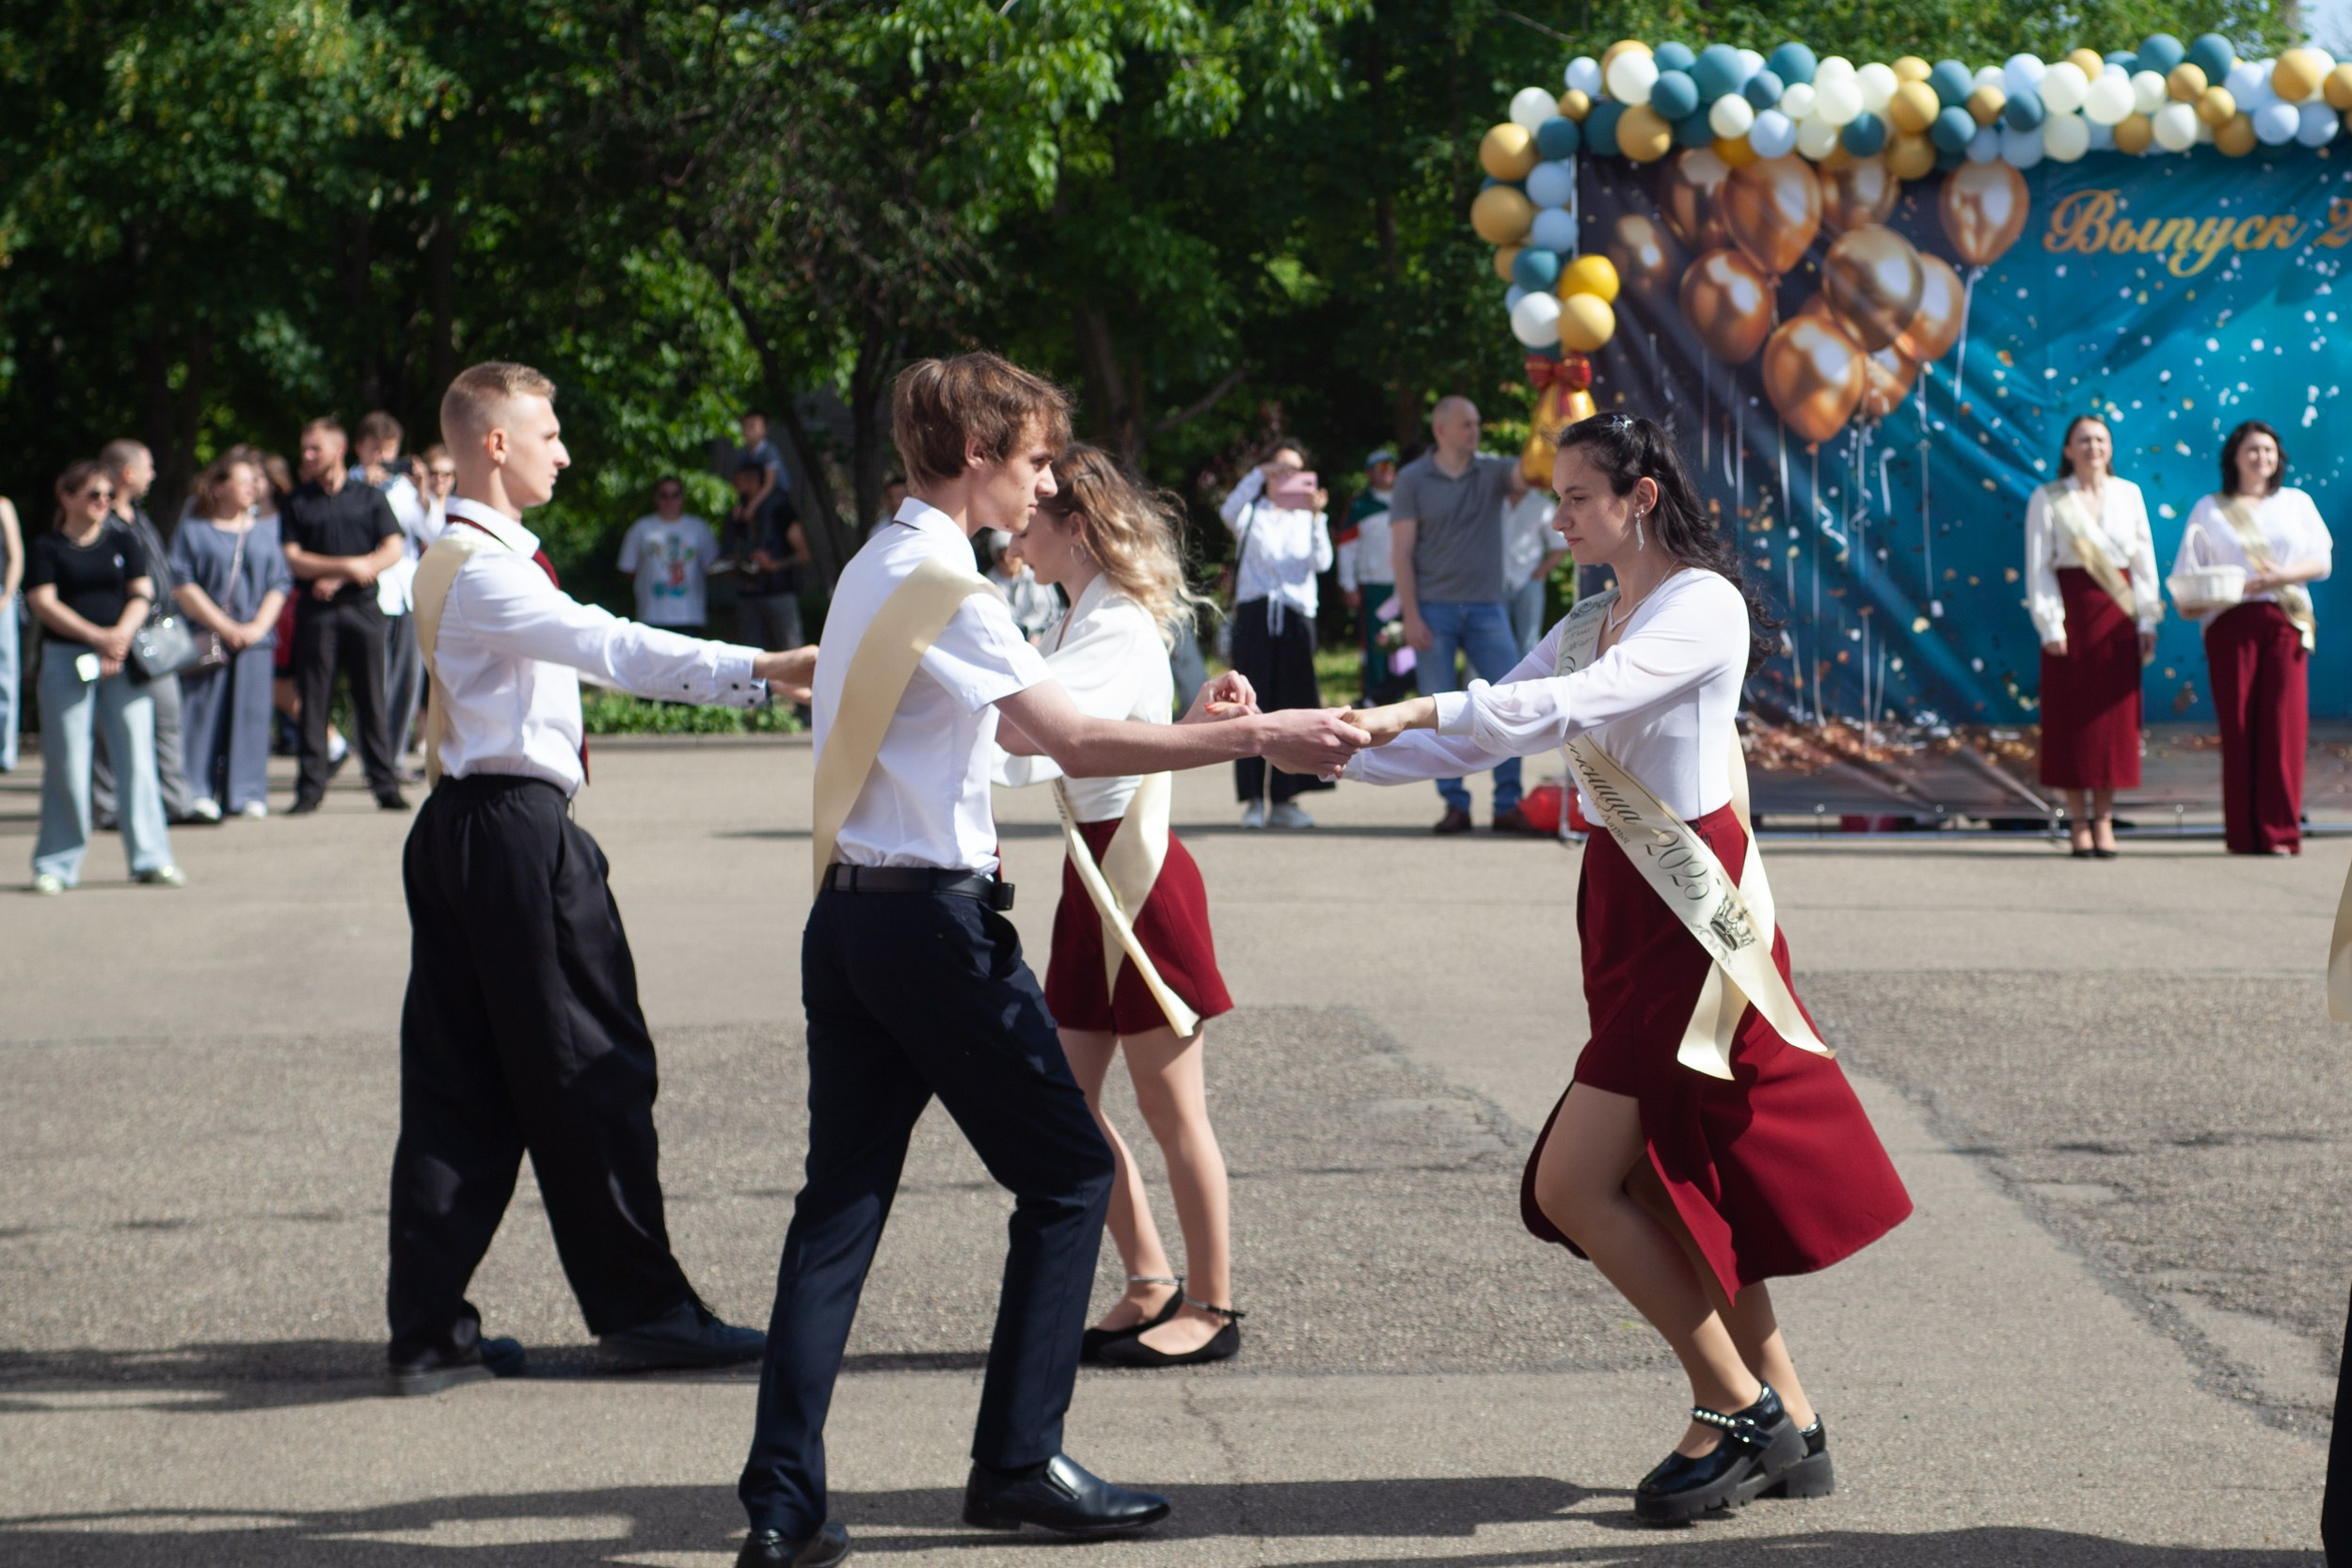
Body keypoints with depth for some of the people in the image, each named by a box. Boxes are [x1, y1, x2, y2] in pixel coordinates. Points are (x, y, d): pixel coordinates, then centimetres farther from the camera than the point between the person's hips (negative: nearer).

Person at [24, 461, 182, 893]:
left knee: (136, 756, -3)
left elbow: (142, 595, 7)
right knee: (67, 763, -3)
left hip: (124, 662, 3)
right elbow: (44, 604, -6)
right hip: (66, 660, -3)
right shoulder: (46, 548, 3)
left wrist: (121, 637, -12)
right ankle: (55, 865, 5)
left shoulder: (123, 541, 13)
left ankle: (150, 858, 1)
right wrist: (97, 637, -16)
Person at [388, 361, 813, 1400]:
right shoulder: (483, 570, -15)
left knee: (459, 1083, 8)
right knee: (590, 1073, -1)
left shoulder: (453, 563, 17)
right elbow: (614, 650, -25)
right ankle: (640, 1310, 7)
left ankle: (428, 1328, 8)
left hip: (462, 829, 10)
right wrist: (761, 670, -29)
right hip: (518, 831, -10)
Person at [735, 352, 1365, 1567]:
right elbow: (1076, 745, -21)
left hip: (847, 913, 9)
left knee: (841, 1201, 6)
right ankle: (1017, 1464, 7)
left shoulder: (878, 569, 16)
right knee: (1068, 1175, 4)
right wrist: (1256, 738, -19)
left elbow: (1018, 728, 23)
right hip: (932, 919, -9)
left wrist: (1183, 721, 19)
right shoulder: (944, 587, -14)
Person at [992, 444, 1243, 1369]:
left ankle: (1210, 1305, 11)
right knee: (1069, 1103, 10)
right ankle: (1150, 1284, 21)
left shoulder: (1117, 633, -18)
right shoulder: (1083, 623, 13)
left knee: (1168, 1107, 1)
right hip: (1095, 876, 9)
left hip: (1140, 877, -9)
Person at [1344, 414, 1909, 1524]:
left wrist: (1419, 708, -35)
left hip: (1687, 920, -9)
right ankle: (1785, 1425, 18)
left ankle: (1734, 1409, -1)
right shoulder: (1586, 627, 16)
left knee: (1576, 1184, -11)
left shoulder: (1703, 604, -11)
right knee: (1672, 1185, 10)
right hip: (1627, 912, 9)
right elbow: (1477, 741, 13)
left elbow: (1576, 704, -27)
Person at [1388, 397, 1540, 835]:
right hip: (1434, 609, -2)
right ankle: (1455, 804, 6)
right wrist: (1411, 616, -8)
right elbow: (1401, 552, -1)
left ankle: (1508, 804, 1)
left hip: (1487, 607, 2)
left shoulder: (1492, 471, 7)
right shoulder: (1413, 479, 2)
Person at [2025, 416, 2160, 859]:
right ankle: (2078, 822, 4)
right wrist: (2049, 625, -11)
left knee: (2114, 712, 1)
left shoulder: (2128, 494, 9)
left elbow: (2144, 559, 9)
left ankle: (2104, 818, 7)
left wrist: (2146, 620, 3)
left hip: (2116, 611, 3)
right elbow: (2038, 566, -2)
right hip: (2071, 609, -2)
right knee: (2070, 714, -2)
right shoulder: (2048, 500, 1)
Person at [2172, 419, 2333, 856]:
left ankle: (2280, 832, -8)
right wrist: (2187, 602, -12)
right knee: (2238, 725, -6)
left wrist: (2281, 576, -9)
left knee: (2283, 722, -9)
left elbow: (2322, 559, 8)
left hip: (2286, 621, 1)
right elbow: (2189, 569, 9)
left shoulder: (2297, 503, 18)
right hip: (2231, 620, -1)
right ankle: (2244, 834, -4)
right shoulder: (2209, 509, 15)